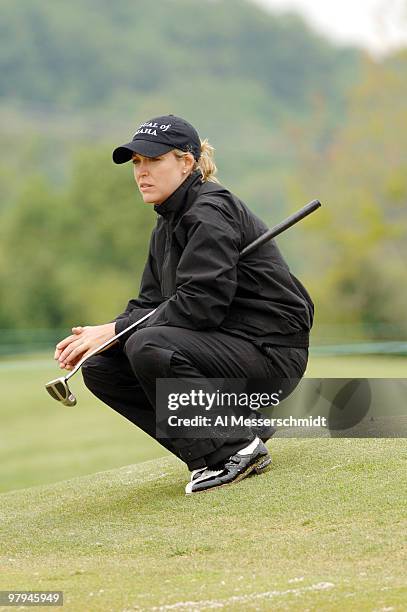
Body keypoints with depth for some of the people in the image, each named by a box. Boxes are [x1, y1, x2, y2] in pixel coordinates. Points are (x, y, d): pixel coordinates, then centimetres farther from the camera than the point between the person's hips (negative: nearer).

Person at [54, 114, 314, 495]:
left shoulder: (211, 213, -15)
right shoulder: (167, 227, 14)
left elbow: (199, 304, -25)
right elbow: (150, 304, 10)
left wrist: (116, 331, -22)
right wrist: (96, 335, -9)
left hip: (270, 352, -10)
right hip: (223, 345, 10)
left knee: (148, 347, -31)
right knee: (100, 367, 0)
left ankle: (235, 449, -16)